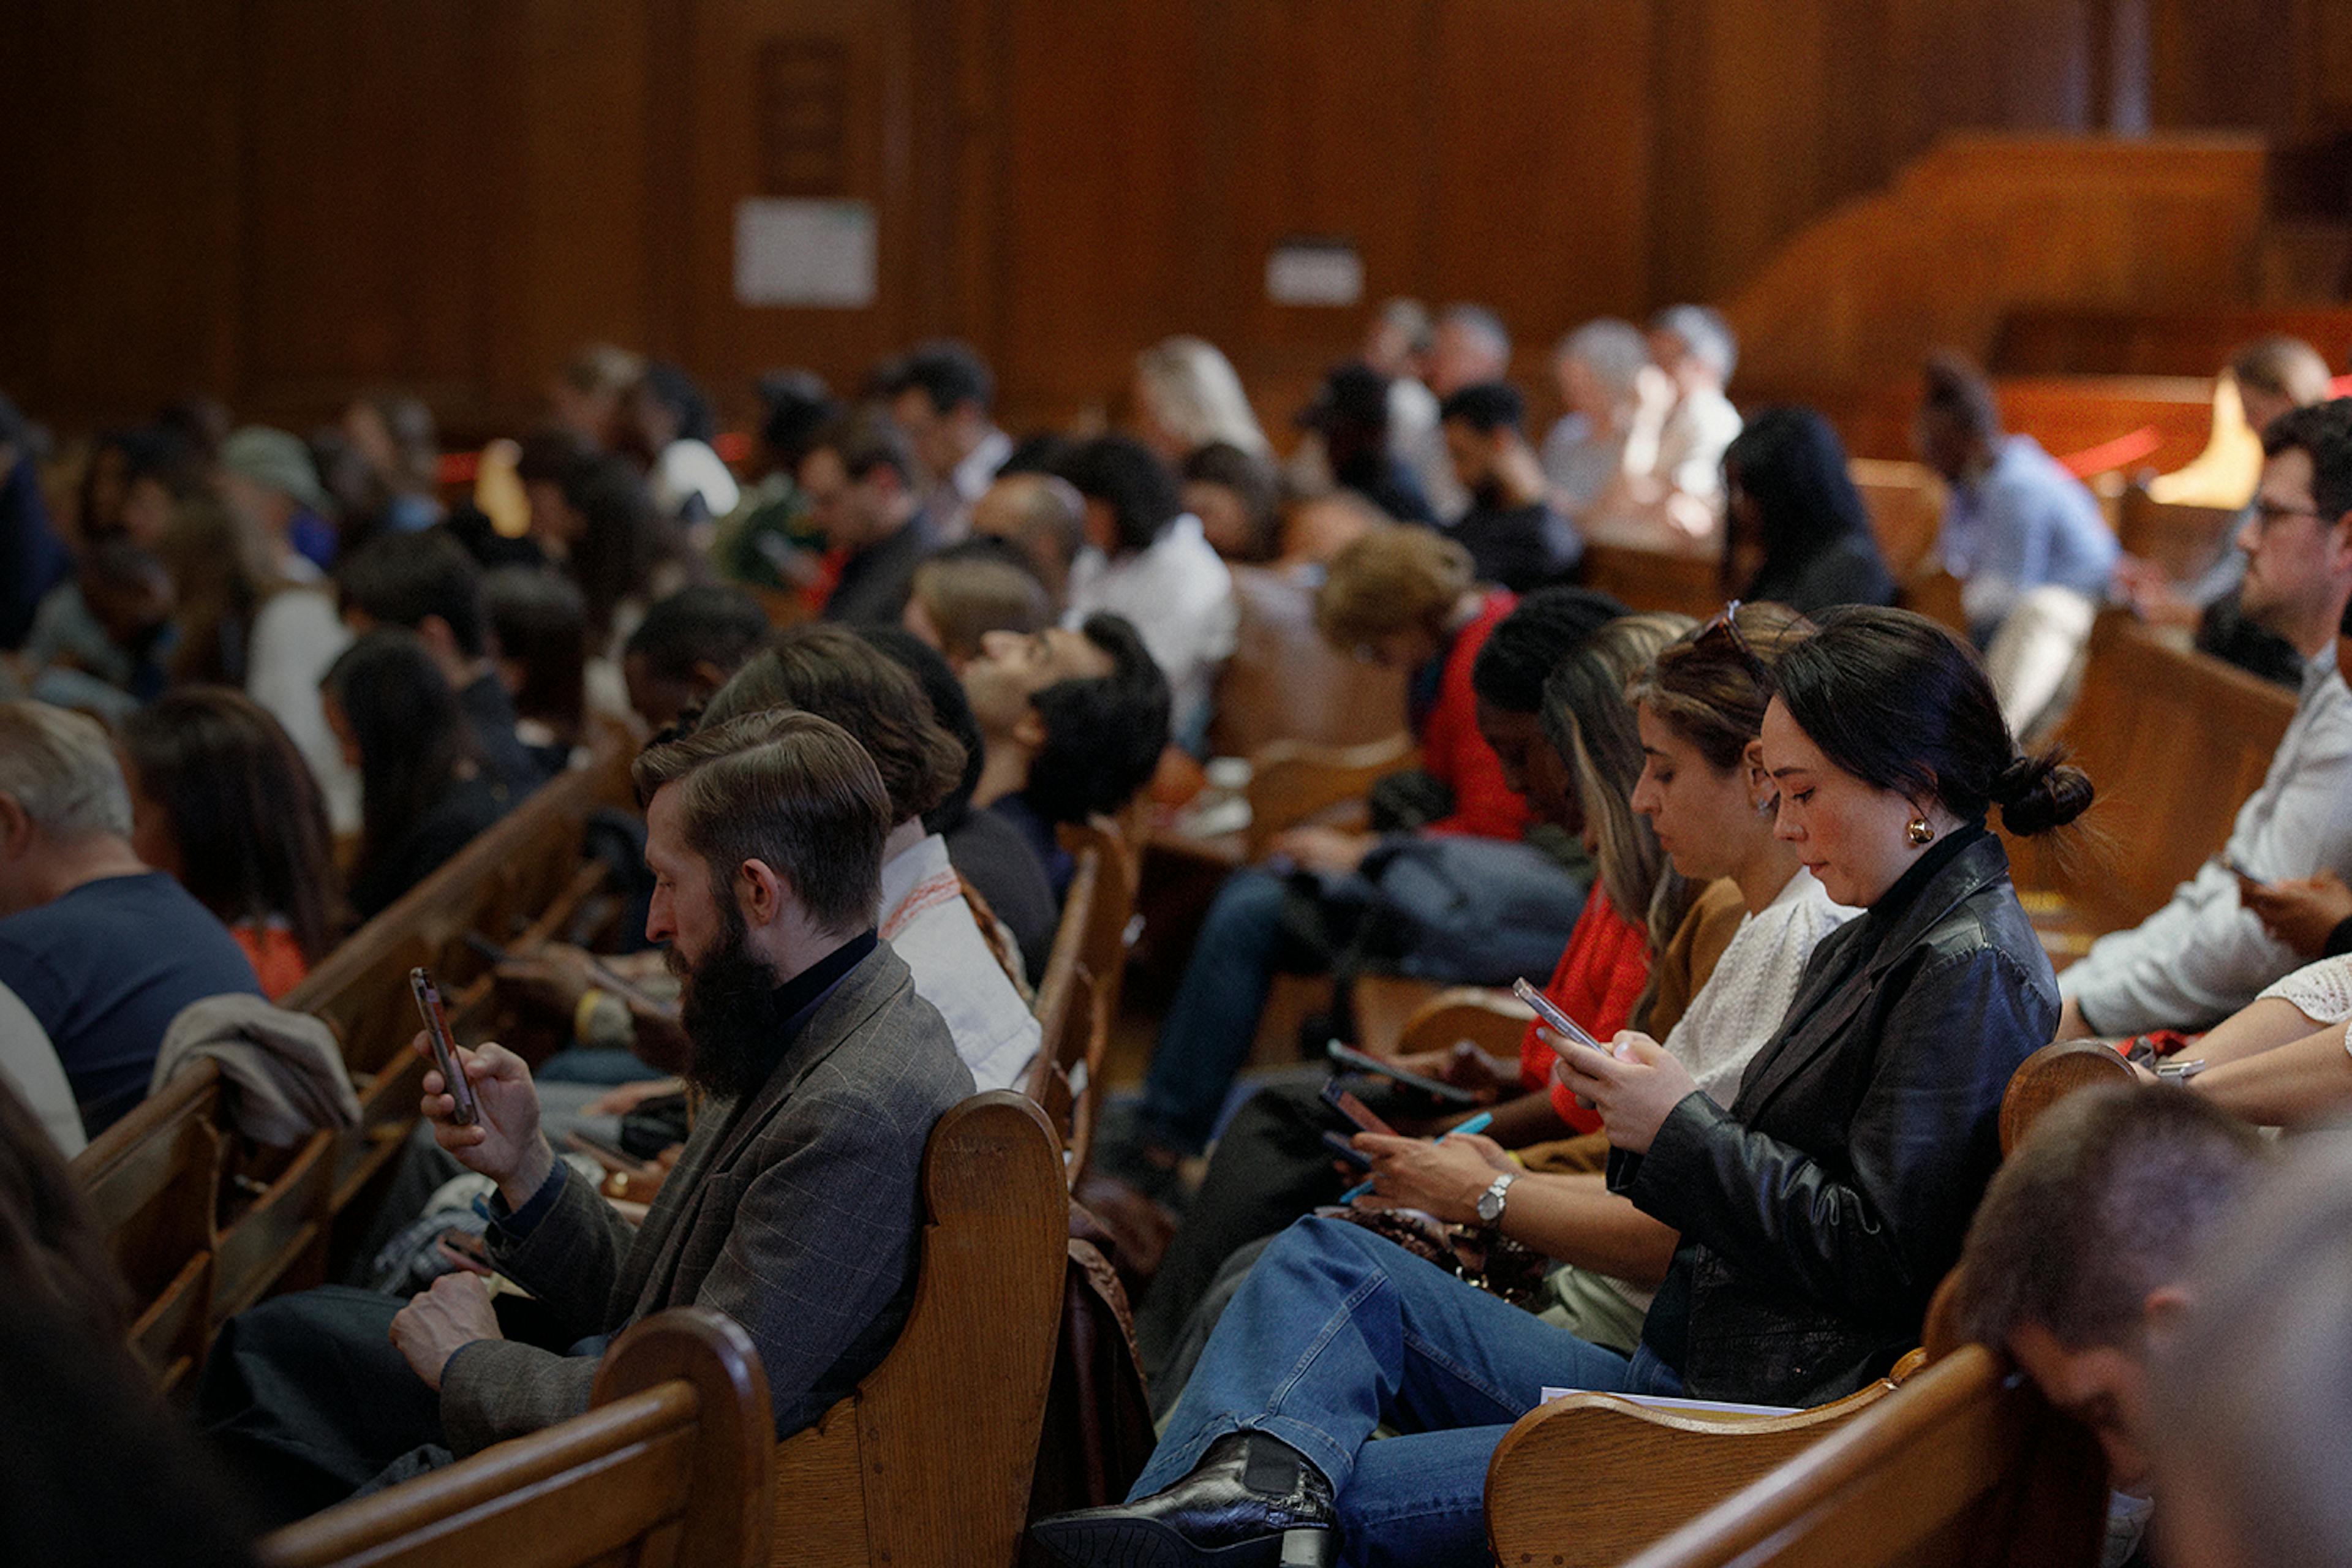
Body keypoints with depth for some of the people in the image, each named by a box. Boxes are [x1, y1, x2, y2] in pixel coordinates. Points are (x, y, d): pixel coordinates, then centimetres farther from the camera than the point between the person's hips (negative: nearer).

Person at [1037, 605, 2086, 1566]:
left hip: (1768, 1433, -10)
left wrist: (1684, 1128, -14)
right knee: (1326, 1262, -4)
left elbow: (1879, 1257, -19)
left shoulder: (1973, 972, -12)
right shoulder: (1865, 945, 19)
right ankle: (1257, 1476, -29)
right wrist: (1643, 1113, 2)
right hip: (1674, 1375, 10)